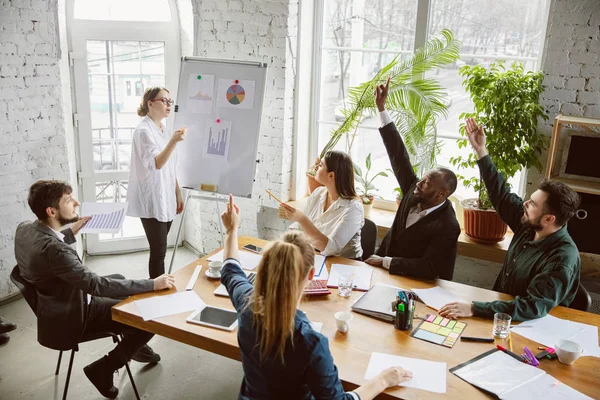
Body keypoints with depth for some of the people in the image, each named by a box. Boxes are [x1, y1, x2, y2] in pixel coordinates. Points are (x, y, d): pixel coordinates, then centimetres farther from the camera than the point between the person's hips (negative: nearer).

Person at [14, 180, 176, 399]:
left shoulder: (25, 228, -7)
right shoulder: (52, 248, -36)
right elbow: (97, 285, -35)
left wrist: (72, 231, 15)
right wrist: (152, 284, -31)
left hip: (62, 302, 10)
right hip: (68, 319, -9)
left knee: (120, 279, 22)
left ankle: (134, 344, 34)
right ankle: (103, 369, 5)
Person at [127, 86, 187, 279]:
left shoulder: (164, 130, 13)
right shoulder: (143, 131, -13)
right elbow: (156, 164, -25)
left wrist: (178, 194, 18)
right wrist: (173, 141, -38)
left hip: (166, 199, 8)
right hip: (152, 201, -8)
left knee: (159, 249, 13)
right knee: (158, 250, -6)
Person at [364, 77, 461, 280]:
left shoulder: (447, 227, -22)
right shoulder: (414, 191, -6)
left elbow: (429, 268, -25)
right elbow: (399, 155, -6)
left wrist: (385, 262, -23)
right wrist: (381, 109, -8)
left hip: (418, 285, -6)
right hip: (387, 271, 7)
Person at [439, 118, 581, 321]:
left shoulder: (562, 260, -27)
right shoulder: (529, 225, -5)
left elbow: (534, 307, -35)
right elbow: (501, 194, 7)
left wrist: (474, 308, -42)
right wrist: (481, 150, 4)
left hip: (529, 327, -7)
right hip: (502, 310, 7)